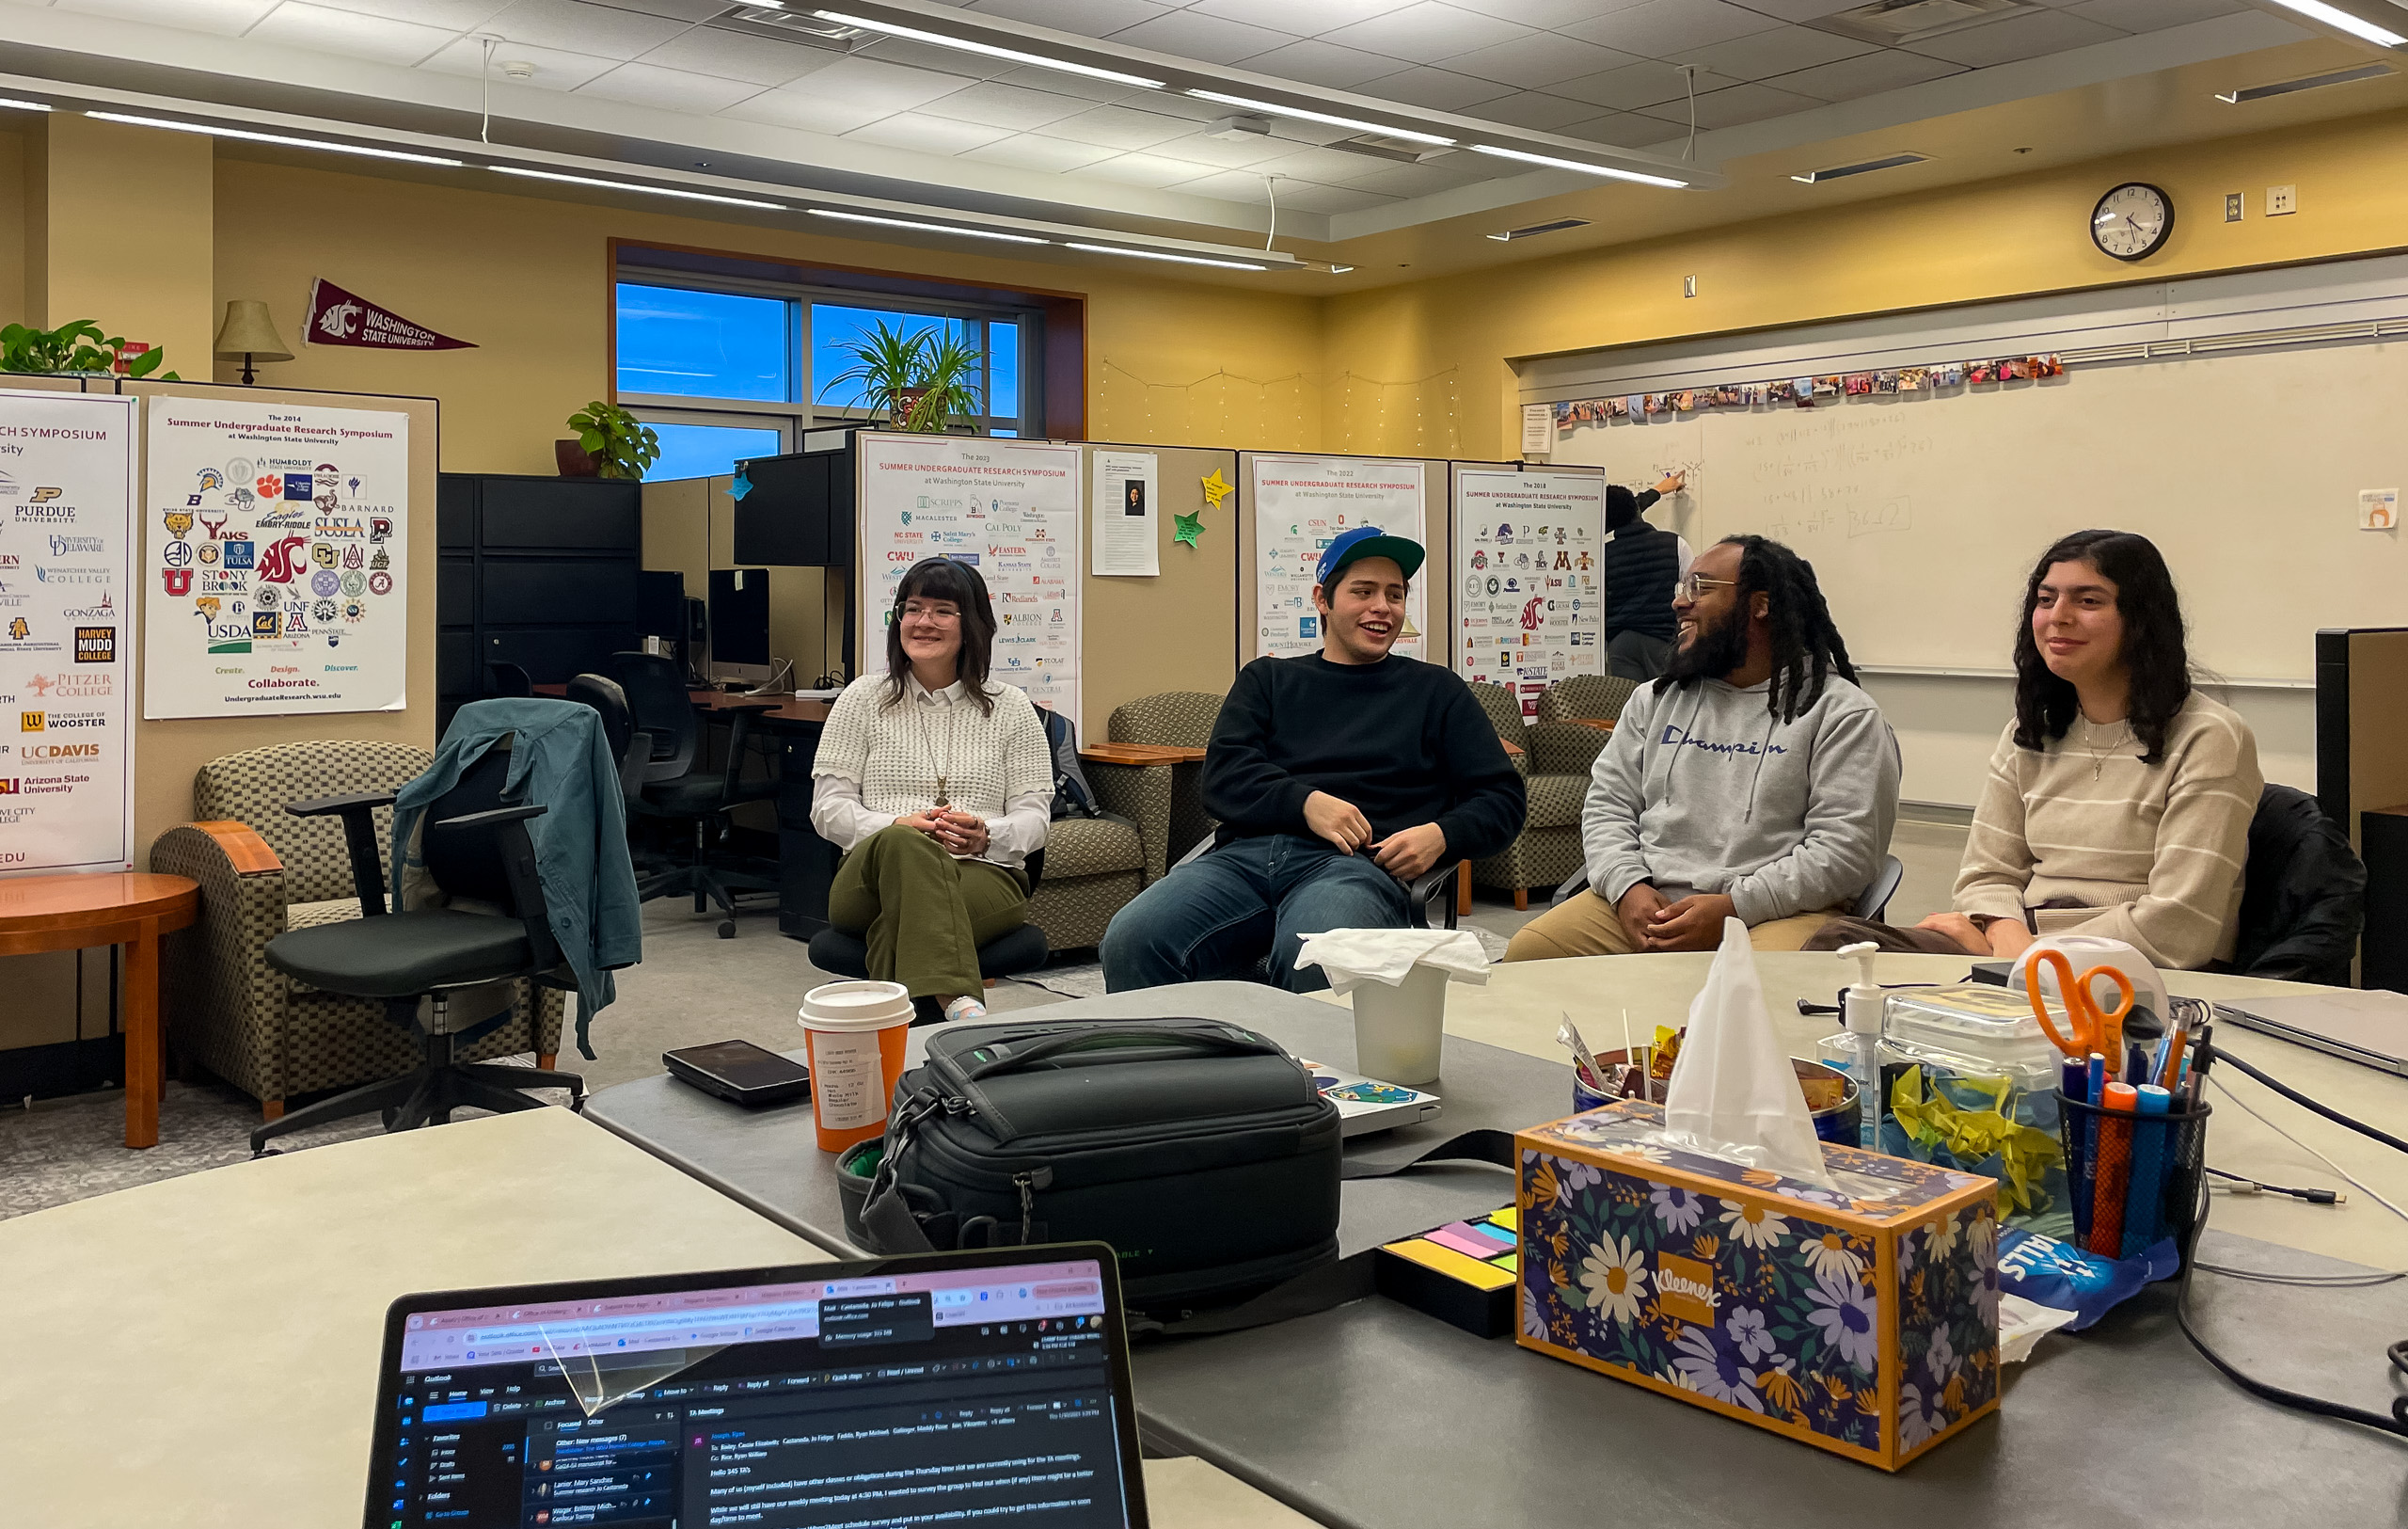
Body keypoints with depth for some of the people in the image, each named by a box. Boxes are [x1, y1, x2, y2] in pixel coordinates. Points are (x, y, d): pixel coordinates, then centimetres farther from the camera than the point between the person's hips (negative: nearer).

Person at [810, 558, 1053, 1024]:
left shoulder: (1010, 708, 17)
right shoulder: (862, 700, 16)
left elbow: (1035, 815, 10)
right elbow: (827, 807, 9)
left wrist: (986, 836, -14)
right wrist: (896, 826, -12)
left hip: (983, 874, 1)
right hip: (872, 876, 0)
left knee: (907, 911, -38)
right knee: (902, 844, -41)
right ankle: (958, 1003, -60)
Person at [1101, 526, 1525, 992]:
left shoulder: (1436, 690, 25)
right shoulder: (1268, 679, 27)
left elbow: (1502, 797, 19)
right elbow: (1223, 780, 11)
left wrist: (1442, 835, -3)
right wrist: (1306, 803, -9)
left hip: (1357, 866, -2)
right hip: (1247, 854, 2)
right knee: (1130, 941, -29)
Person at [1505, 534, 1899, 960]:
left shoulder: (1842, 714, 1)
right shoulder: (1655, 699, 20)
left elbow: (1846, 849, -8)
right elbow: (1607, 802, 15)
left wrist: (1732, 908, -18)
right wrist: (1628, 887, -6)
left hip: (1779, 911, -4)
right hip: (1647, 902, 5)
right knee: (1527, 951, -18)